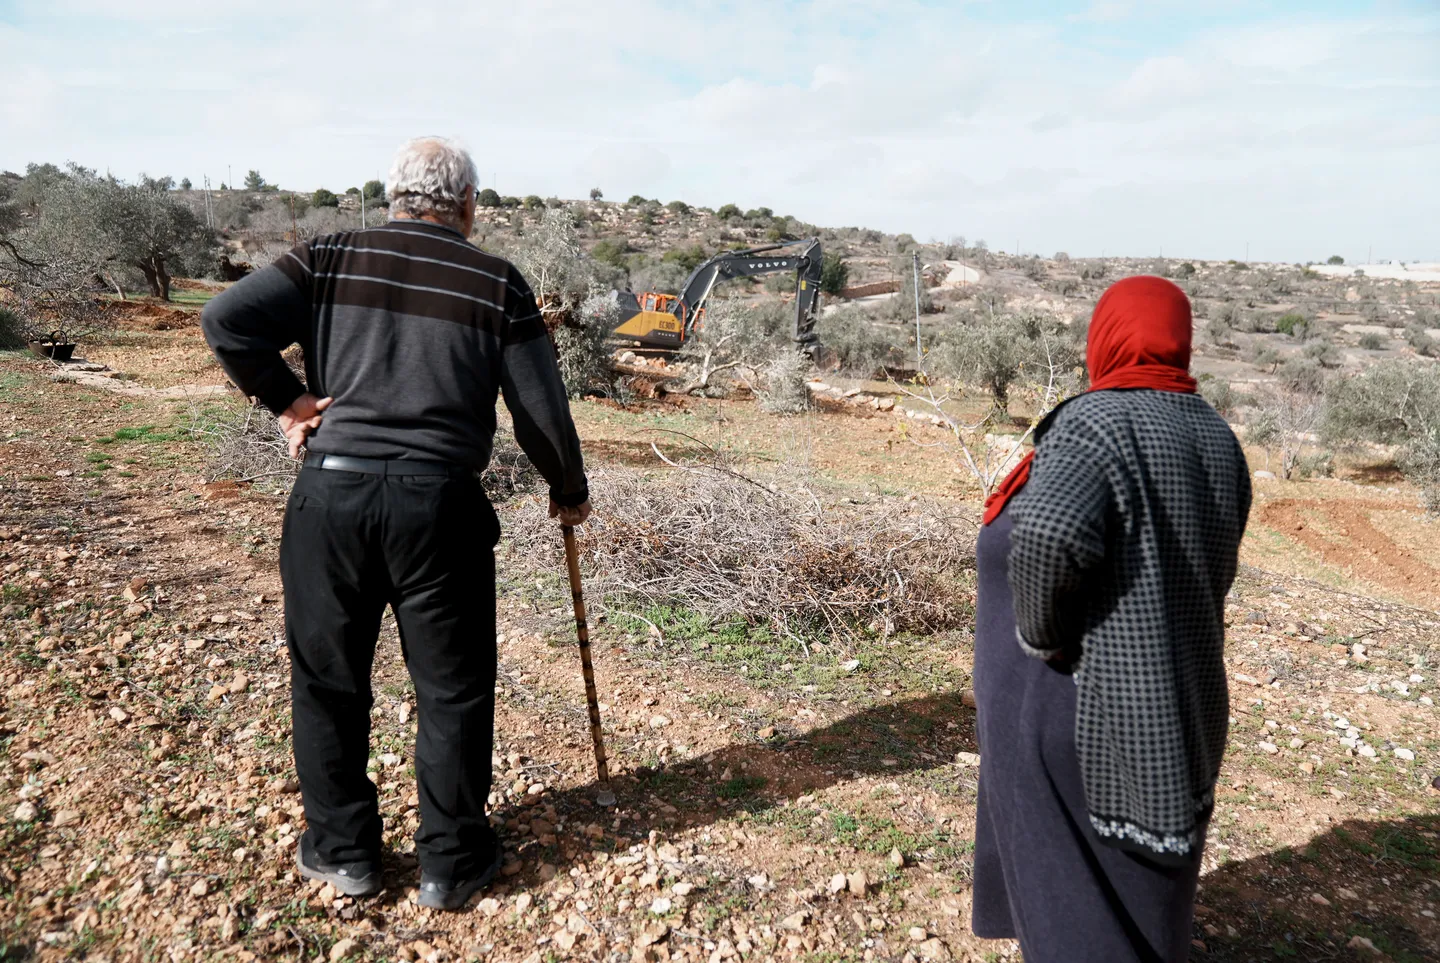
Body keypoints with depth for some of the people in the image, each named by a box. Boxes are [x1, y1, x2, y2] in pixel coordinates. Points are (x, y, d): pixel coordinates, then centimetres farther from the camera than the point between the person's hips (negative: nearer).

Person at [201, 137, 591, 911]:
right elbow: (541, 414, 2)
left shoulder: (329, 260, 5)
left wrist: (286, 399, 5)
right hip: (439, 504, -1)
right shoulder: (497, 284, 2)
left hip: (330, 495, 2)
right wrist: (570, 492, 16)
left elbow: (226, 320, -5)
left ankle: (342, 851, 31)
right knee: (452, 691, 12)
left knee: (328, 681, 18)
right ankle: (451, 863, 24)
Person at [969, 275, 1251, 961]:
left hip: (1076, 703, -7)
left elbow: (1047, 538, -36)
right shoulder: (1215, 436, 4)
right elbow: (1215, 569, 9)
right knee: (1145, 873, 25)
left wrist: (1042, 638, -20)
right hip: (1175, 706, 8)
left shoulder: (1096, 425, -19)